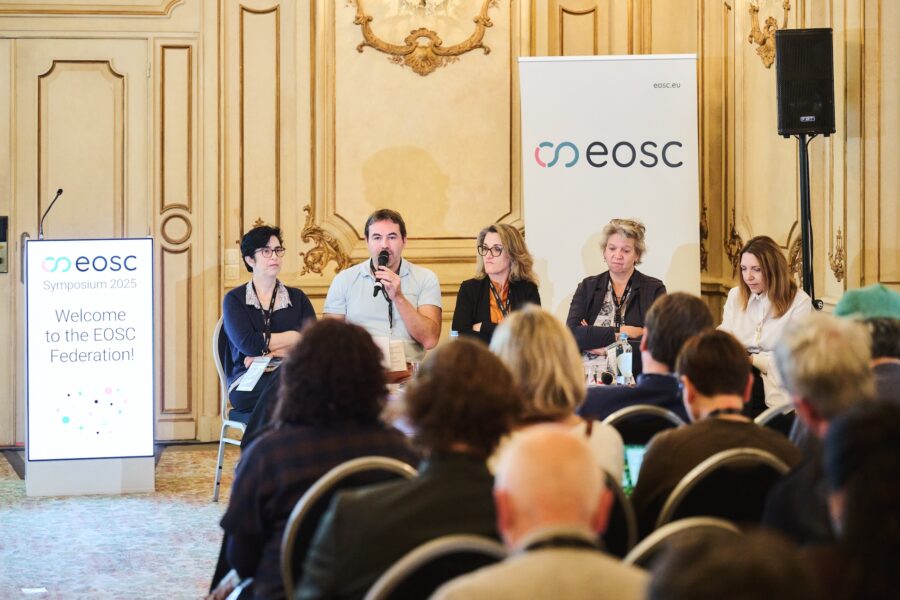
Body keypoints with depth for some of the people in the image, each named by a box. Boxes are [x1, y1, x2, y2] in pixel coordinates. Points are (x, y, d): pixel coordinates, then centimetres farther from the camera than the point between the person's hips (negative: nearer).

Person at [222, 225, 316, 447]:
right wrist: (293, 337, 1)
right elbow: (247, 343, -8)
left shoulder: (297, 298, 18)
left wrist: (271, 350, -9)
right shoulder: (234, 299, 10)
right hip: (247, 384, -2)